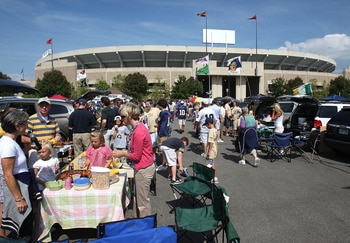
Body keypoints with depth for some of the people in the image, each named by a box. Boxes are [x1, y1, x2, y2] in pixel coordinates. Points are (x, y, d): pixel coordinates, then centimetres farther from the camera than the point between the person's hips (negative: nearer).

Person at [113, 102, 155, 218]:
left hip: (143, 169, -10)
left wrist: (122, 153, -5)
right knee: (137, 198, 21)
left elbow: (136, 156, -19)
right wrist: (125, 152, 5)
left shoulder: (139, 131, -24)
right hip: (141, 168, 10)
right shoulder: (138, 128, 6)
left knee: (143, 201, 5)